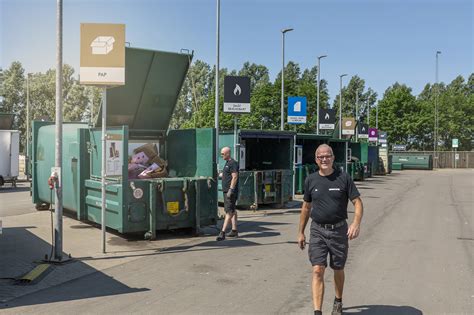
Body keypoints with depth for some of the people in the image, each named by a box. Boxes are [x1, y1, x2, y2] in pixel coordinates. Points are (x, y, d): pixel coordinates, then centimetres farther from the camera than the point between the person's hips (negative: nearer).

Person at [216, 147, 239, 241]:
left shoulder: (233, 163, -13)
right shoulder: (227, 163, 18)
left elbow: (234, 177, -20)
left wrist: (230, 190, -23)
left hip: (231, 191, -10)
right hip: (226, 191, 11)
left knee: (229, 211, -12)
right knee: (232, 211, 14)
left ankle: (223, 232, -17)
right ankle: (234, 230, 20)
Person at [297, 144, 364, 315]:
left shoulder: (344, 178, -5)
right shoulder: (310, 180, 2)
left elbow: (358, 202, -5)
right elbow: (306, 207, 12)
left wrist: (356, 223, -23)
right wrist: (301, 232, 13)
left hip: (339, 230, -1)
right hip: (317, 231, 1)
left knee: (338, 269, 16)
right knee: (317, 270, -9)